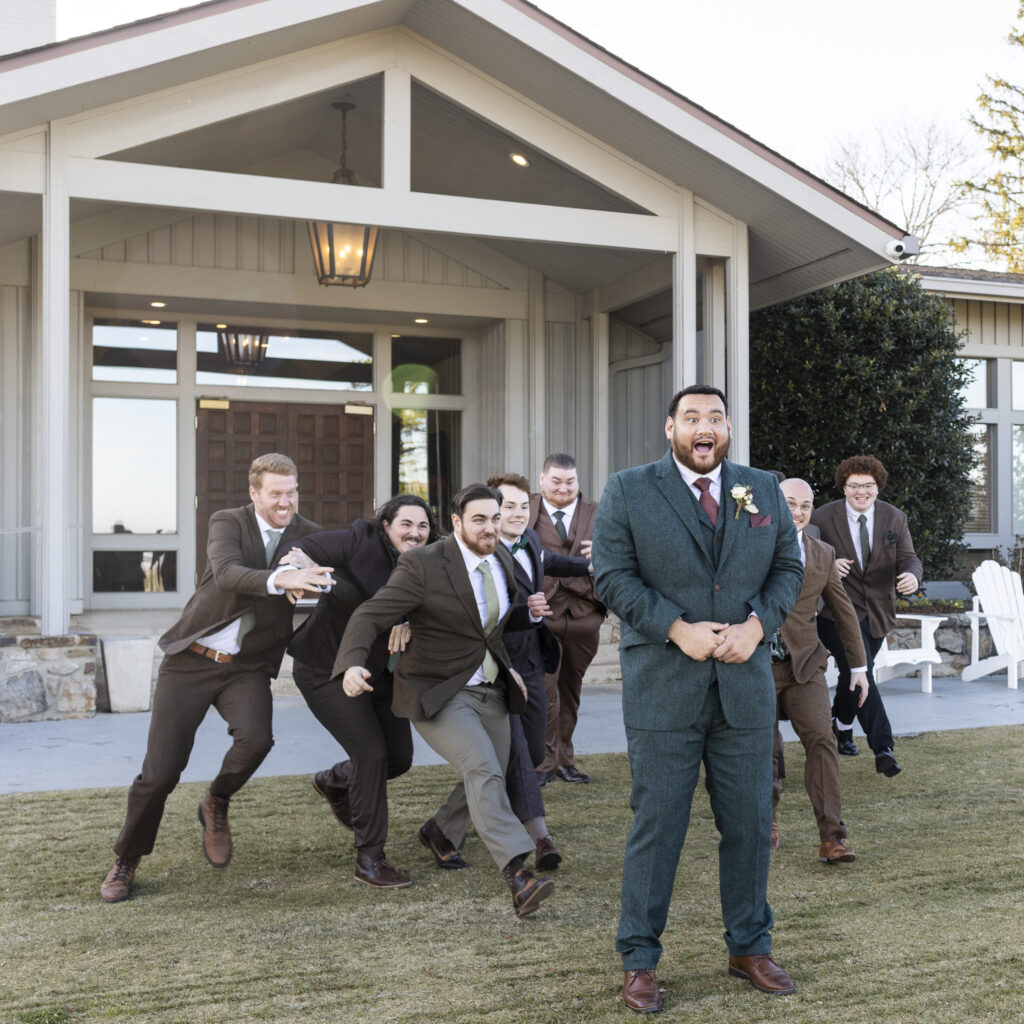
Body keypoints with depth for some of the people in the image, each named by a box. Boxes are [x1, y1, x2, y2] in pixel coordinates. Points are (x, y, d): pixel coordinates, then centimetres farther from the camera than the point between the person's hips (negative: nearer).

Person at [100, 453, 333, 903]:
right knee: (160, 772, -3)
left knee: (256, 739, -27)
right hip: (191, 662, -2)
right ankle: (126, 860, 23)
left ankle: (216, 805, 6)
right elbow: (227, 574, -26)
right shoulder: (227, 522, -6)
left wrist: (311, 576, -33)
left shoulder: (307, 535, 3)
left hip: (247, 667, 2)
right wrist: (281, 579, -44)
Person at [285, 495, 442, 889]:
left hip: (376, 672, 7)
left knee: (399, 758, 9)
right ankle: (369, 860, -1)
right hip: (326, 668, -7)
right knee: (371, 751, -15)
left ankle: (333, 782, 41)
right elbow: (300, 551, -22)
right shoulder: (360, 542, -18)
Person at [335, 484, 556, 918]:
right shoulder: (423, 565, -20)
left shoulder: (500, 558, 2)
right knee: (483, 772, -26)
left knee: (489, 781, 17)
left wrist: (528, 613, -2)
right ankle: (519, 877, -31)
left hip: (488, 692, 7)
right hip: (437, 695, -7)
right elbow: (367, 617, -22)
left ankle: (440, 833, 46)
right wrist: (351, 666, -40)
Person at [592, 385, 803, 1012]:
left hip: (746, 682, 3)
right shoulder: (628, 491, -1)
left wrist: (757, 625, -9)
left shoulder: (764, 490, 10)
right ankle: (639, 962, 17)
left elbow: (789, 567, 9)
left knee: (750, 822, 12)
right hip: (662, 687, -3)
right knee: (657, 824, 3)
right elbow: (613, 576, -7)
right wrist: (678, 630, -16)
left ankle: (750, 947, 30)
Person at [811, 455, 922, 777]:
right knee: (859, 675, -16)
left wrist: (912, 574, -27)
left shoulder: (894, 518, 3)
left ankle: (841, 727, 42)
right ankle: (883, 748, -16)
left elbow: (908, 557, -3)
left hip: (877, 611, 5)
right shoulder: (823, 518, -7)